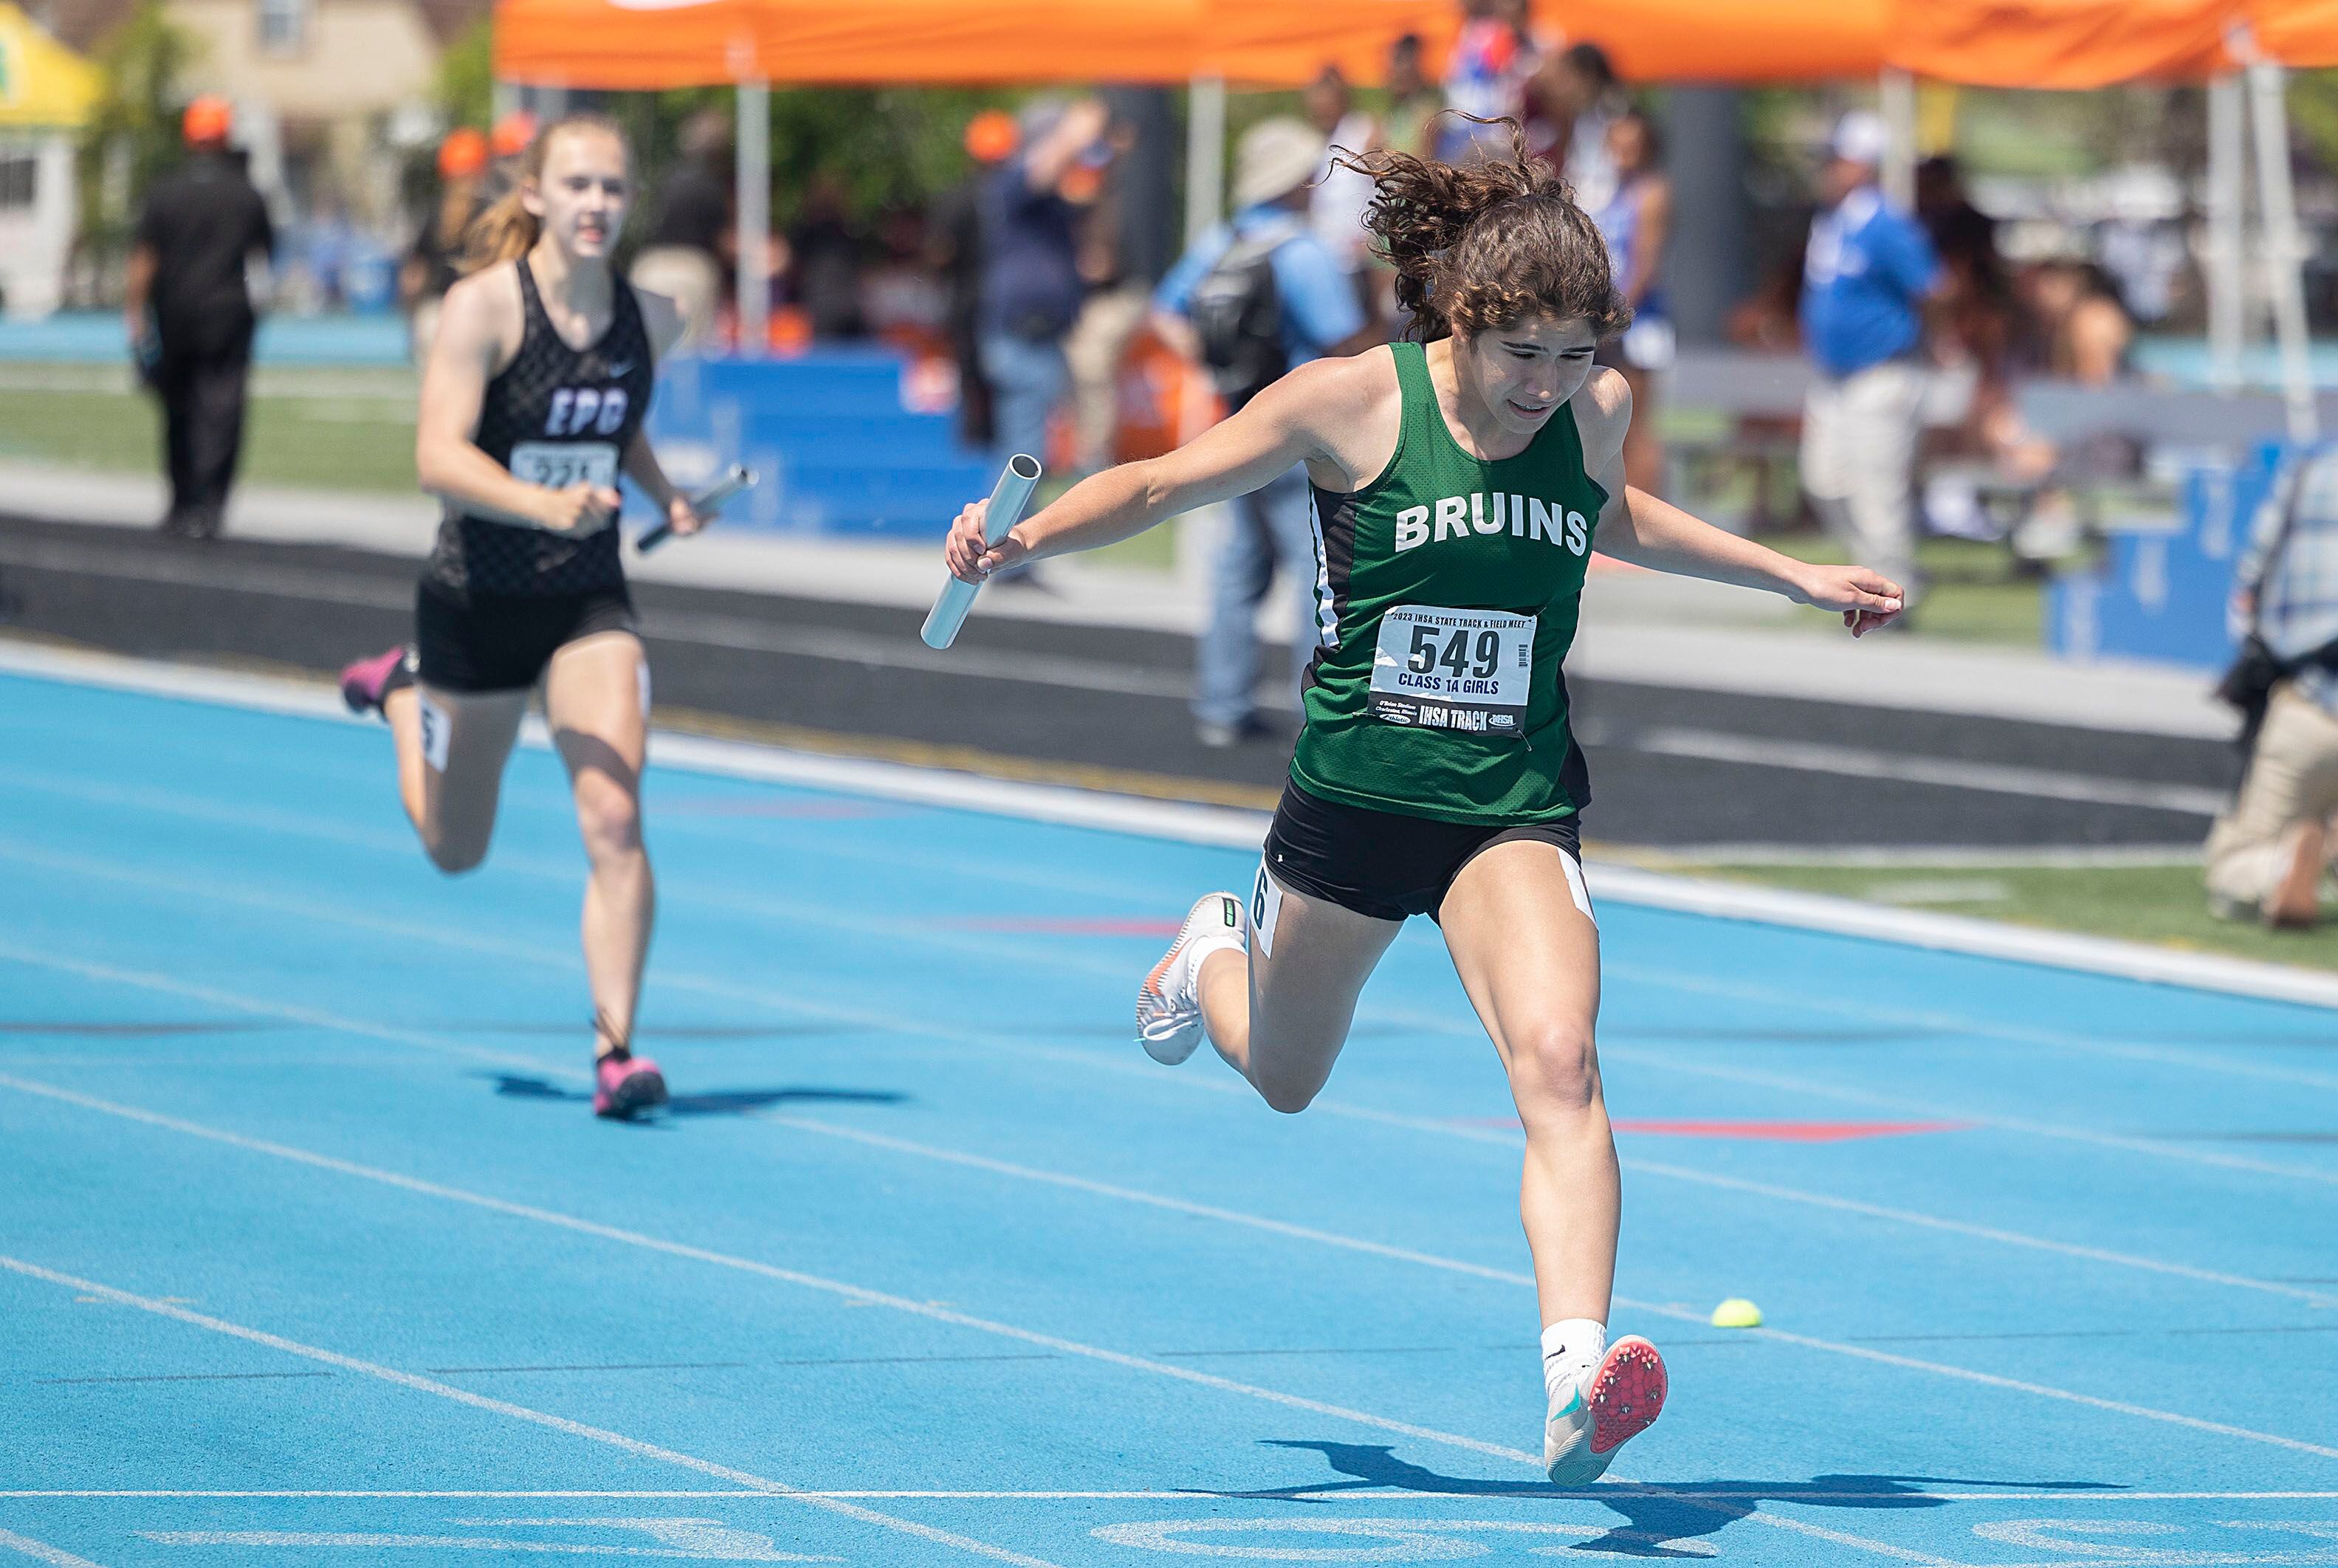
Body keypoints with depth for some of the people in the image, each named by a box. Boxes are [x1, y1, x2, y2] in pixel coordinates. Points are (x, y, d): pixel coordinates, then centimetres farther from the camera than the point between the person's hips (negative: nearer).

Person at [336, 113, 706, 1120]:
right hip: (477, 600, -2)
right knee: (455, 850, 18)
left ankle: (616, 1050, -14)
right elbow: (438, 456, -27)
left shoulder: (650, 319, -2)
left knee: (614, 820, -18)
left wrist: (665, 497, 2)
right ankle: (402, 693, 49)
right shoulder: (484, 306, -17)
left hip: (592, 604, 2)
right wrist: (545, 506, -42)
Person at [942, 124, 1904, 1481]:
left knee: (1558, 1059, -26)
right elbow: (1163, 485, -3)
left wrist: (1795, 577, 25)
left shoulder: (1595, 411, -3)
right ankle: (1219, 955, 60)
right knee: (1285, 1080, 22)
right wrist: (1023, 538, -19)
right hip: (1349, 799, -1)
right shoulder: (1352, 403, -14)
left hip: (1512, 815, 1)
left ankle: (1577, 1373, -37)